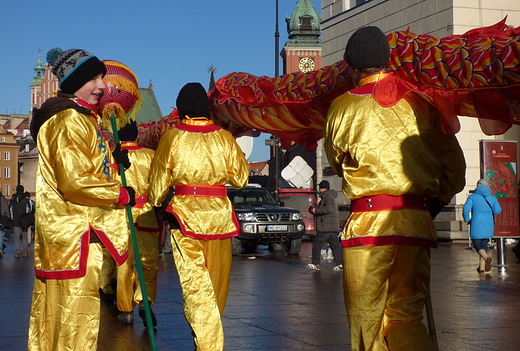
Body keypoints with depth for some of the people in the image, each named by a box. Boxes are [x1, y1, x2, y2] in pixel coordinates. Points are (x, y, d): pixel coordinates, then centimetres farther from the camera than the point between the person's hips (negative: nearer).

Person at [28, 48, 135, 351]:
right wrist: (122, 195, -11)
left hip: (82, 230, 11)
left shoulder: (85, 118, 19)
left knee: (53, 312, 15)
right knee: (77, 314, -9)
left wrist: (114, 160, 12)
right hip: (74, 234, -11)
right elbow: (76, 183, -21)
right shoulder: (68, 121, -14)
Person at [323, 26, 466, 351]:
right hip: (418, 222, 3)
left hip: (368, 223, -3)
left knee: (366, 319, 7)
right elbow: (455, 166, 9)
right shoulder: (421, 101, 8)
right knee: (405, 316, 10)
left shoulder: (343, 106, 1)